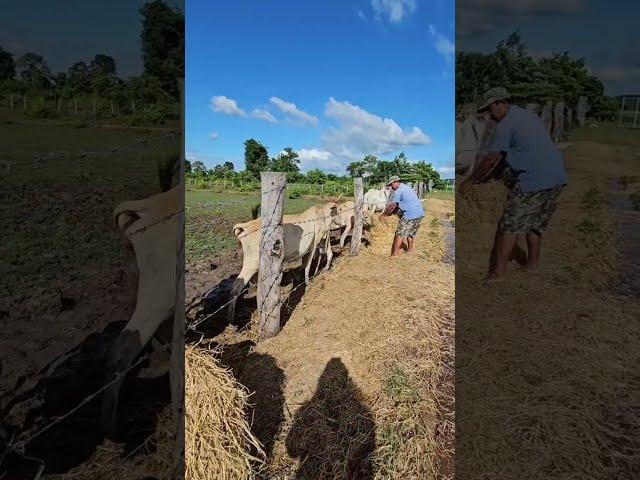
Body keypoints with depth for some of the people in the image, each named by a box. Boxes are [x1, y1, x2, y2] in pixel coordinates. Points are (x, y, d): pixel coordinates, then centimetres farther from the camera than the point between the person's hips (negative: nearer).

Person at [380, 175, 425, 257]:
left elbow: (392, 206, -6)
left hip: (410, 214, -9)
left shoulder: (398, 191, -8)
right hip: (420, 213, 9)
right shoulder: (407, 187, 22)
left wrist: (384, 214, 6)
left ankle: (395, 253, -5)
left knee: (400, 234, -4)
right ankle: (410, 250, 29)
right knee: (411, 233, 21)